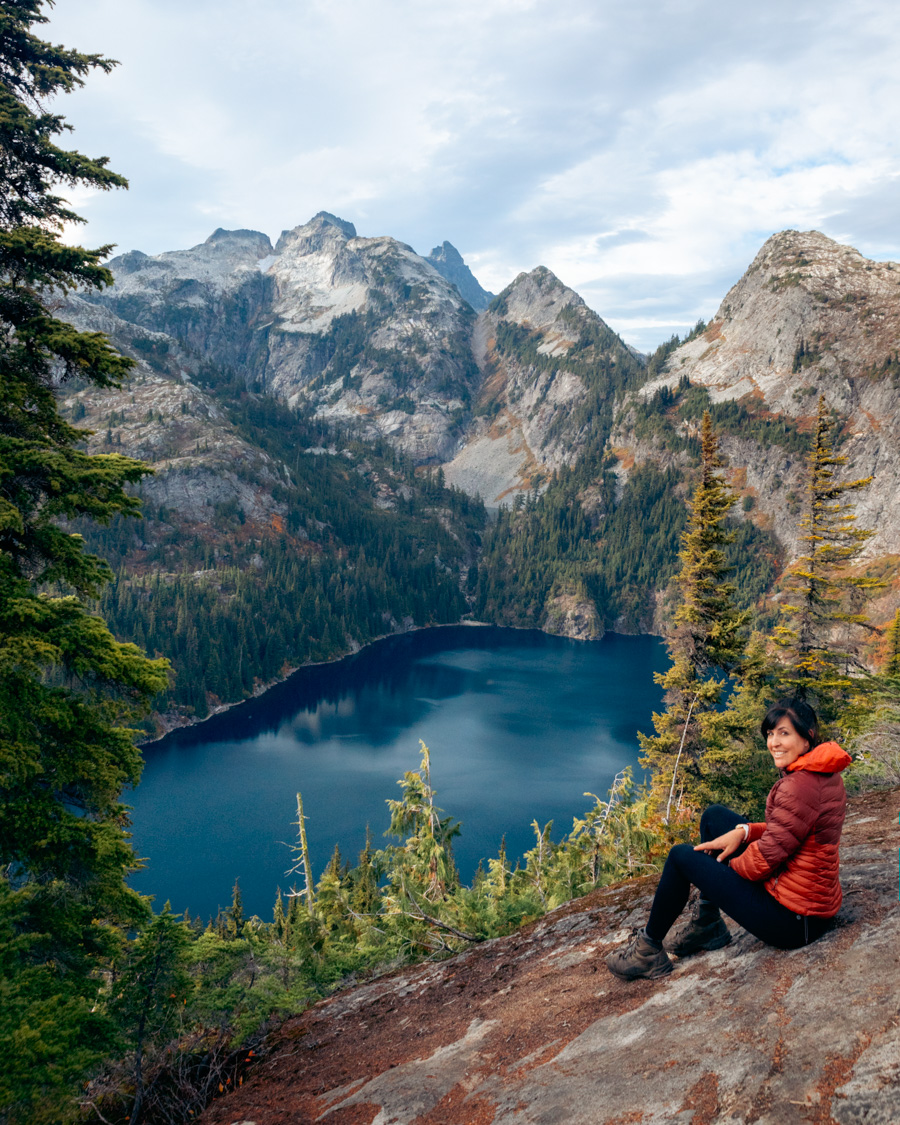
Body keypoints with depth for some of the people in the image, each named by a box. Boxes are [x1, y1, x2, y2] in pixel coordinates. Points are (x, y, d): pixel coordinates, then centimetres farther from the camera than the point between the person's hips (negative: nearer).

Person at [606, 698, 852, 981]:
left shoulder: (802, 783, -26)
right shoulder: (824, 773, 5)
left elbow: (767, 857, -23)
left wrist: (725, 867, -3)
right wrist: (742, 832, -1)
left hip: (794, 920, -10)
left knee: (681, 856, -3)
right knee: (714, 816, 12)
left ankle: (648, 949, 14)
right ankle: (707, 924, 21)